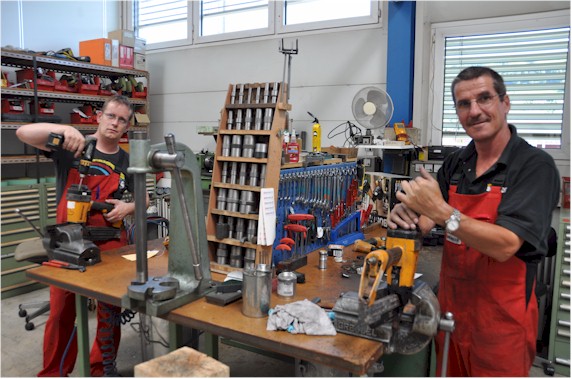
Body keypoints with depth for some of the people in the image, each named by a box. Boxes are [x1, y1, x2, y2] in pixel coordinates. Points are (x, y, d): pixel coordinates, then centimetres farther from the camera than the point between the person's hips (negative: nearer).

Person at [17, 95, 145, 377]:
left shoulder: (127, 162, 4)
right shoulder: (71, 147, -3)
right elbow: (23, 133, -15)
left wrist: (128, 207, -8)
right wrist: (64, 129, -30)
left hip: (110, 244, 2)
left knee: (111, 312, 9)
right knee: (61, 313, 7)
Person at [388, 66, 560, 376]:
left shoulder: (535, 165, -14)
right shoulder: (455, 164, 2)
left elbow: (506, 245, -24)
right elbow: (427, 223, 3)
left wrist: (441, 211, -31)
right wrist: (407, 216, -20)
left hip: (501, 317, -5)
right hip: (451, 307, 5)